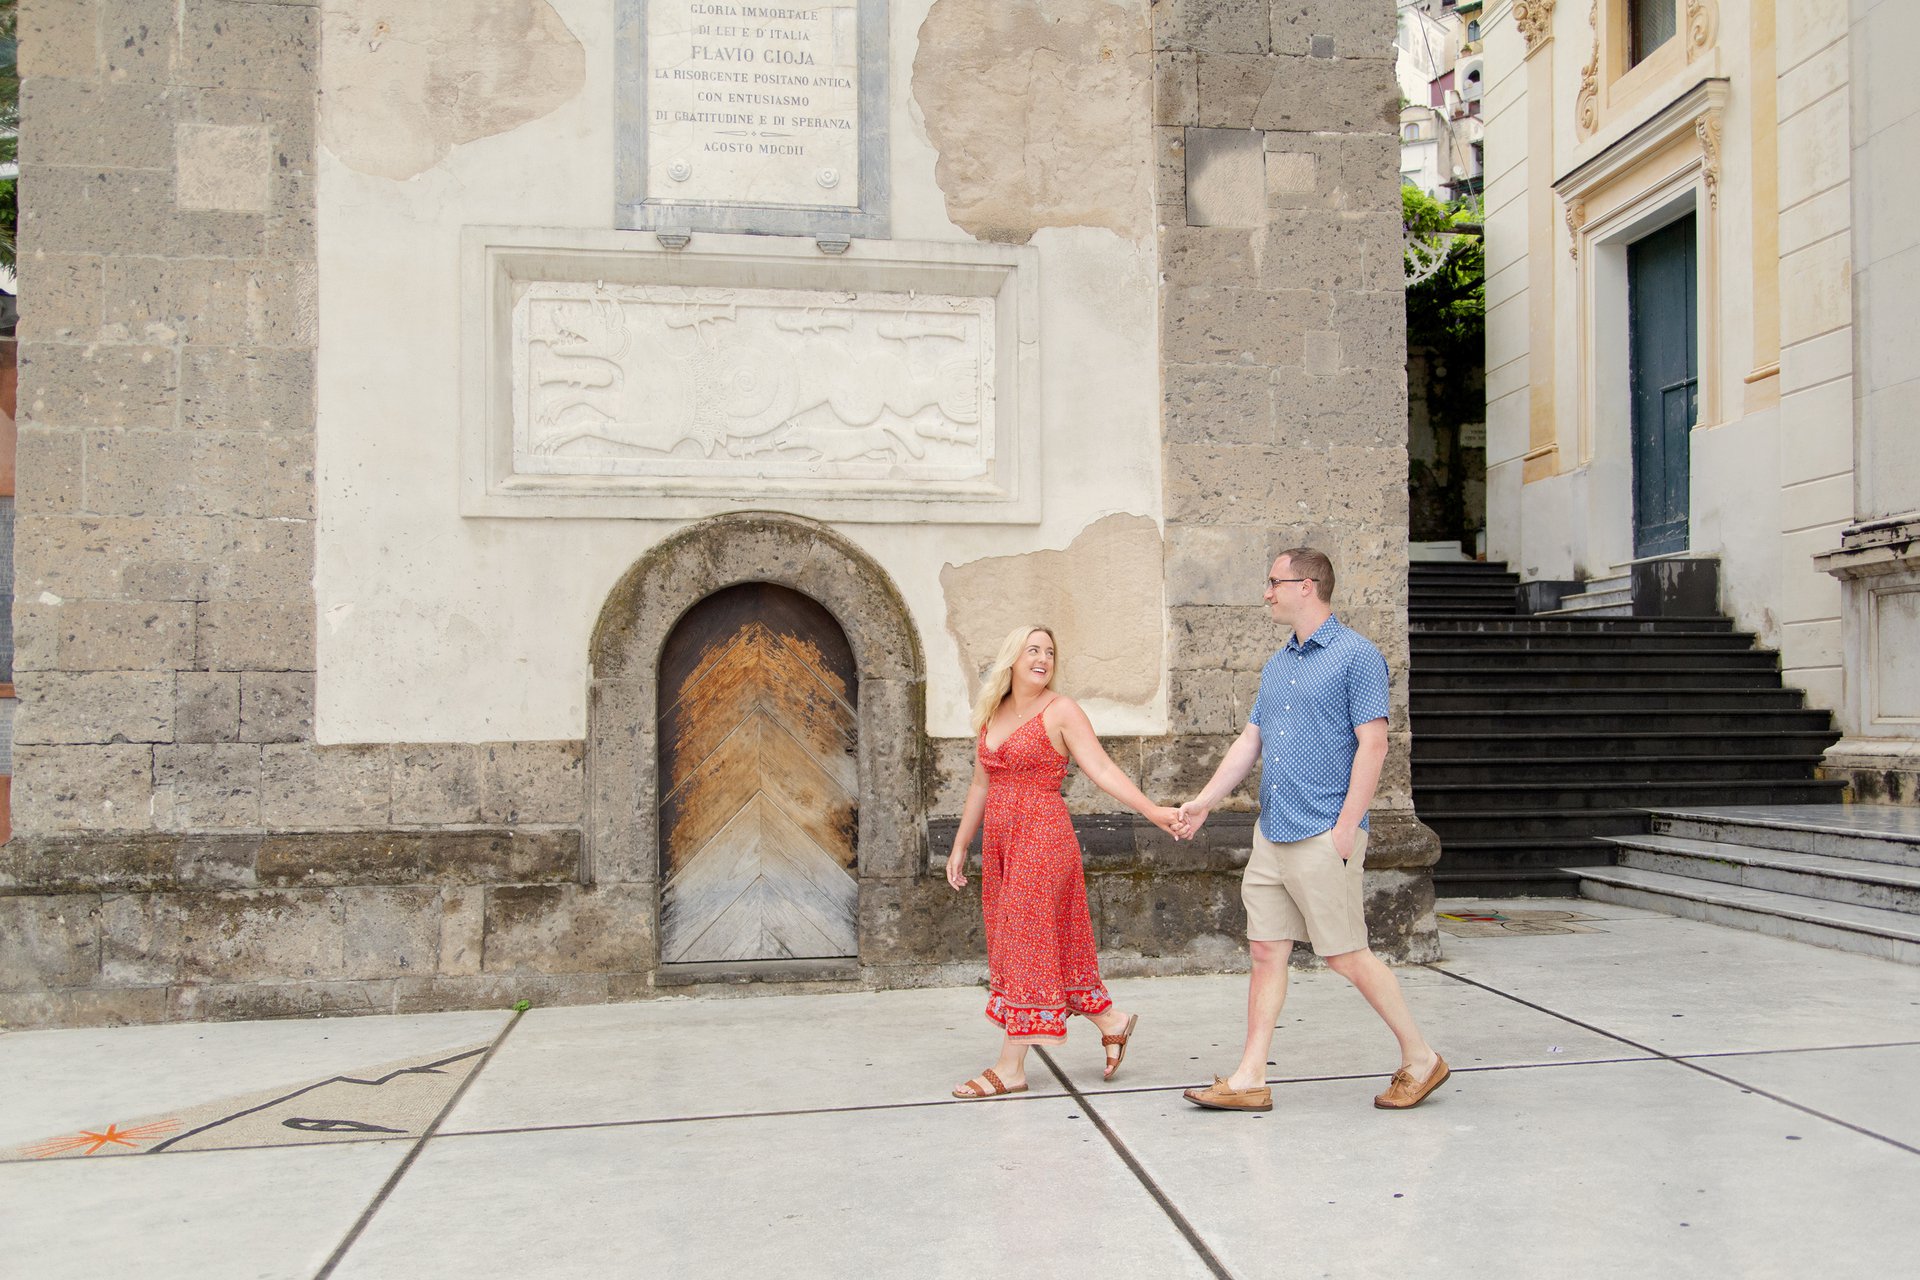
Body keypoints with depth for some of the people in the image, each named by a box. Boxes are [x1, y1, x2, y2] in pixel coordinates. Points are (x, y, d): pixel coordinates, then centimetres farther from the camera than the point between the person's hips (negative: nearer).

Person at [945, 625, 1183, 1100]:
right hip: (1000, 841, 7)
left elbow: (1101, 768, -13)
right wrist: (960, 846, 19)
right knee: (1009, 944, 11)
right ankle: (1111, 1019, 26)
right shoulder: (990, 715, 13)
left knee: (1026, 944, -5)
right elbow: (981, 786, 19)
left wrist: (1152, 810, -25)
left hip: (1042, 837, -7)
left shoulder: (1061, 711, -5)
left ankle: (1011, 1067, 1)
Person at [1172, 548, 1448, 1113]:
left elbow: (1372, 745, -13)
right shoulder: (1277, 665, 16)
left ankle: (1420, 1059, 17)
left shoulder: (1356, 656, -8)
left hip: (1323, 835, -7)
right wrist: (1204, 801, 12)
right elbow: (1250, 741, 19)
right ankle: (1250, 1080, 11)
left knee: (1346, 956, -1)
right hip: (1271, 834, 8)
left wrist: (1346, 828, -17)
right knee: (1266, 951, 7)